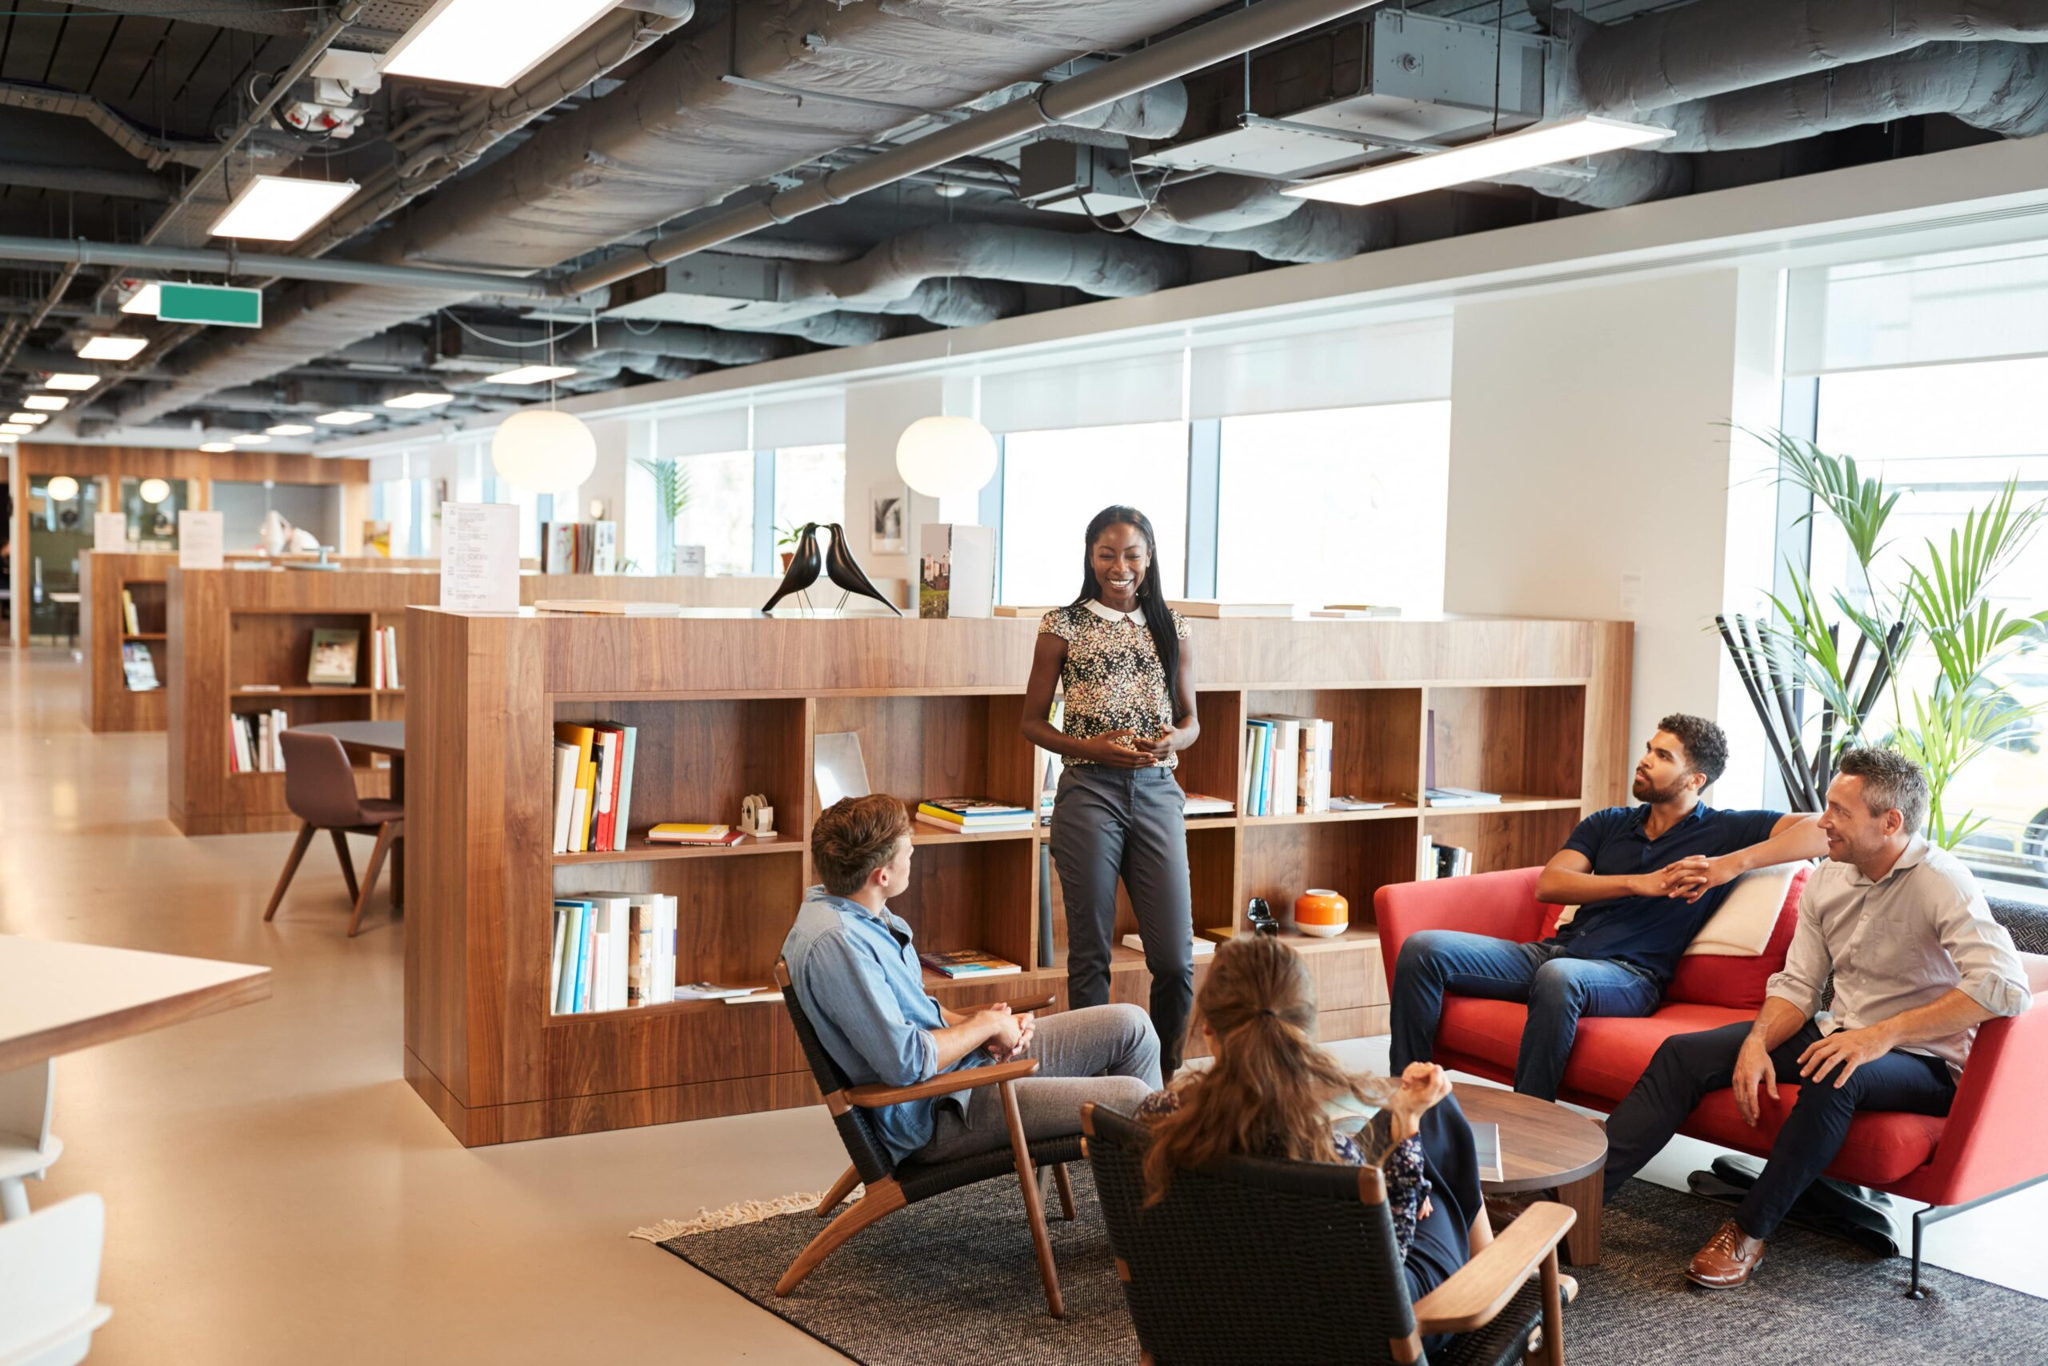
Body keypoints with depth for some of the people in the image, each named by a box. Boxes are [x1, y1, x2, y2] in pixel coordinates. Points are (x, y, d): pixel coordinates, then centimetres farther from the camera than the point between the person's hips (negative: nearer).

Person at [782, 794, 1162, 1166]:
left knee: (1130, 1025, 8)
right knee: (1129, 1097, -11)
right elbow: (906, 1062, -30)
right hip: (935, 1114, -10)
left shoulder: (855, 912, 6)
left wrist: (970, 1023, -1)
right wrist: (985, 1025, -13)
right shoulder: (835, 942, -27)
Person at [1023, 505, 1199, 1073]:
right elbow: (1032, 722, 3)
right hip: (1089, 793, -2)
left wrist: (1172, 740, -8)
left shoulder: (1171, 626, 10)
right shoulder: (1064, 625, 1)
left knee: (1175, 957, 1)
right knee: (1090, 953, 4)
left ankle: (1165, 1079, 20)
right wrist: (1092, 748, -13)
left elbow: (1190, 719, 15)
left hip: (1157, 790, 2)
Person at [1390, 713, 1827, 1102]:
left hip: (1629, 975, -5)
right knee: (1423, 949, -13)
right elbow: (1548, 885, 4)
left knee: (1558, 977, -42)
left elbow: (1823, 833, -5)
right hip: (1558, 950, 6)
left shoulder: (1725, 831, 9)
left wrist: (1733, 864, -15)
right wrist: (1641, 883, -9)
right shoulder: (1608, 824, 21)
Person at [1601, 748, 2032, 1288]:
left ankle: (1749, 1231, -22)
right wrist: (1757, 1041, -15)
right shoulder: (1828, 879, 4)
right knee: (1685, 1054, -8)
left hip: (1919, 1060, -7)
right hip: (1840, 1033, 7)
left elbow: (2006, 987, -31)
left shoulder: (1940, 882, -18)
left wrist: (1884, 1033, -33)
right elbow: (1797, 986, 6)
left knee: (1834, 1079, -39)